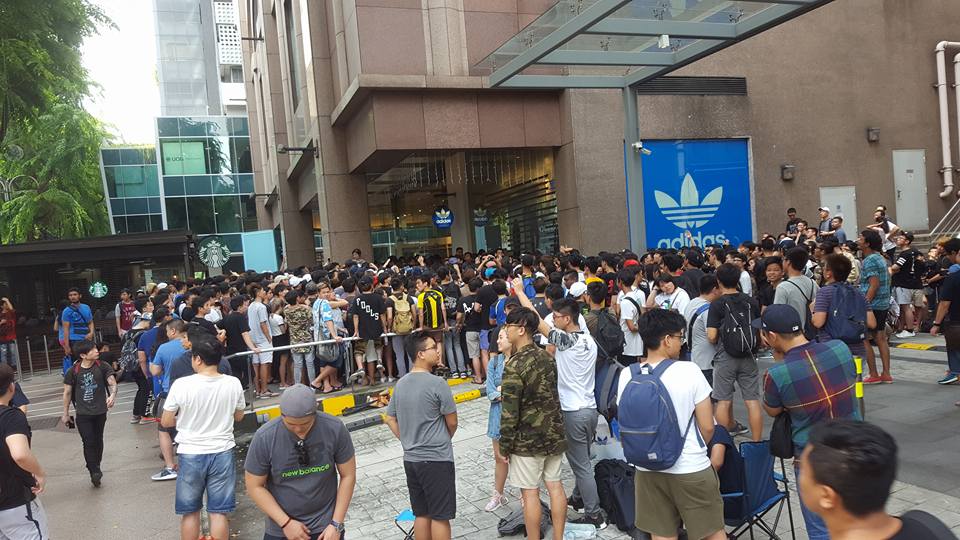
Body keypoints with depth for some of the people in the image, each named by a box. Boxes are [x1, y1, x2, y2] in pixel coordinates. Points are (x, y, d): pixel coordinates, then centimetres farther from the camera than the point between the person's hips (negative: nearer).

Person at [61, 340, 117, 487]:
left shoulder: (102, 367, -5)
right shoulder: (74, 371, -7)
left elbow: (112, 382, -10)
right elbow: (67, 392, 4)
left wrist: (112, 395, -32)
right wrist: (65, 413, 9)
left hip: (100, 411, 2)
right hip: (83, 414, -1)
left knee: (98, 441, 14)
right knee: (89, 442, -9)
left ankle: (96, 468, 32)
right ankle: (94, 472, -1)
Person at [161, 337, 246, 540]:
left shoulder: (182, 384, -14)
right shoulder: (233, 383, -8)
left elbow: (166, 422, -4)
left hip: (191, 454, -1)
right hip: (222, 453, 1)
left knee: (189, 511, 16)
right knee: (219, 512, 9)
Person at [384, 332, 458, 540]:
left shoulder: (400, 384, 4)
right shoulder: (437, 384, -16)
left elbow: (390, 419, 13)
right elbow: (452, 423, -8)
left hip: (410, 459, 7)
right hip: (437, 460, -7)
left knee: (421, 514, 16)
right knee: (440, 516, 4)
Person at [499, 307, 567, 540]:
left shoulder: (514, 367, -20)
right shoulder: (547, 357, 2)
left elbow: (509, 414, -18)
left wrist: (504, 446, -8)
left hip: (527, 439, -7)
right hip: (554, 433, 7)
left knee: (530, 493, 5)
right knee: (555, 486, 14)